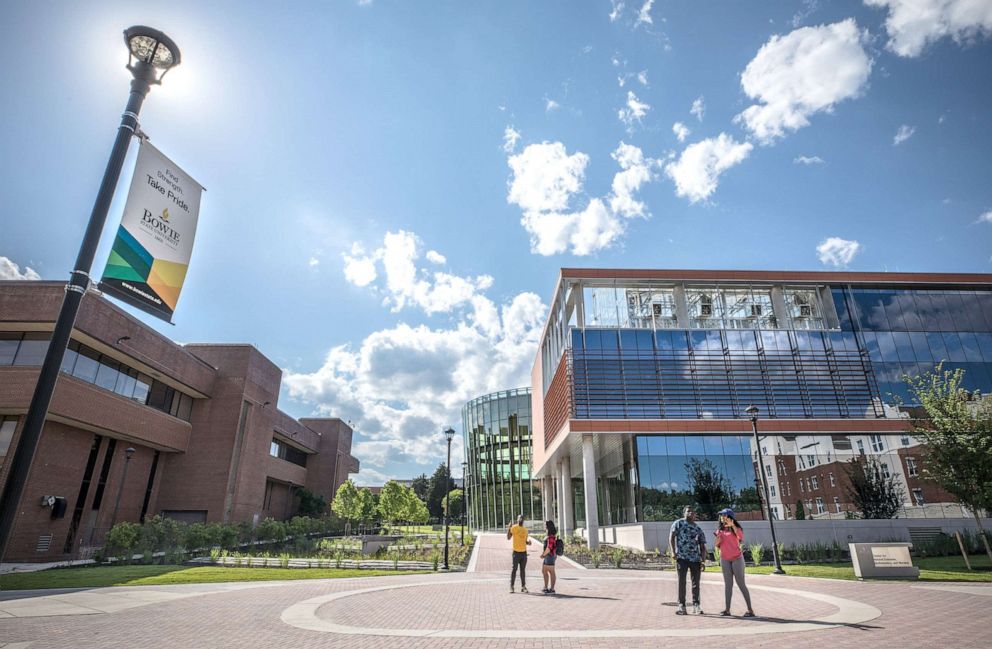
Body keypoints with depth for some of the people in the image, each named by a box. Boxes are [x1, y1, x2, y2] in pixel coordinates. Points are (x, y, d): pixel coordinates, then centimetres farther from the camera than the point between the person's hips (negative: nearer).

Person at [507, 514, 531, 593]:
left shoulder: (525, 529, 12)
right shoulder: (513, 528, -4)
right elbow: (508, 538, -11)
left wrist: (528, 542, -2)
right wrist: (509, 528, -23)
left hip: (524, 552, 5)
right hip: (516, 552, -5)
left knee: (523, 570, 8)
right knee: (514, 569, -2)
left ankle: (523, 587, 13)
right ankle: (511, 587, 5)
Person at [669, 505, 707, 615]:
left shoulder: (698, 529, 16)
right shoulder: (679, 523, 5)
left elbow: (702, 547, 14)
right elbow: (671, 538, -2)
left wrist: (703, 560, 1)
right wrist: (674, 553, -11)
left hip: (695, 558, 3)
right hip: (682, 557, -3)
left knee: (696, 582, 5)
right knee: (682, 582, 0)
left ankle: (696, 605, 18)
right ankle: (681, 605, 7)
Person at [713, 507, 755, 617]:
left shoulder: (736, 528, -3)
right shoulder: (720, 530, 11)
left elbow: (741, 537, -26)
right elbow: (715, 545, 14)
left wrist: (732, 525, -32)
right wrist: (717, 541, -7)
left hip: (737, 558, -5)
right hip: (724, 559, 5)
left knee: (741, 584, -3)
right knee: (728, 584, 6)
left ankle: (750, 610, 3)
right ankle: (727, 609, 6)